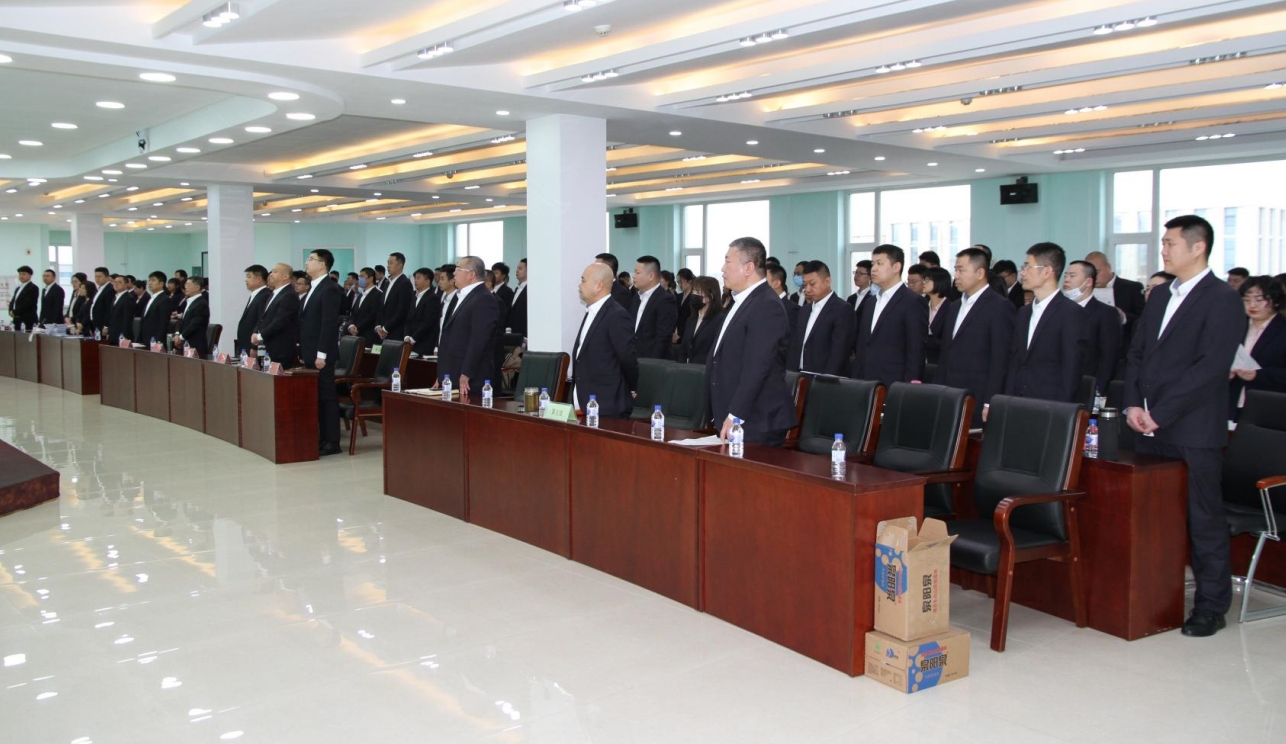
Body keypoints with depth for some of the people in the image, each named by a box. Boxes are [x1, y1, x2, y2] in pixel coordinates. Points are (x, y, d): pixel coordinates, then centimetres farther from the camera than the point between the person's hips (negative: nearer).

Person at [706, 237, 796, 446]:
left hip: (756, 424, -9)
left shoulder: (767, 307, -16)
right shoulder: (741, 302, 16)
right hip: (731, 421, 9)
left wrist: (735, 416, -23)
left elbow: (756, 368, -22)